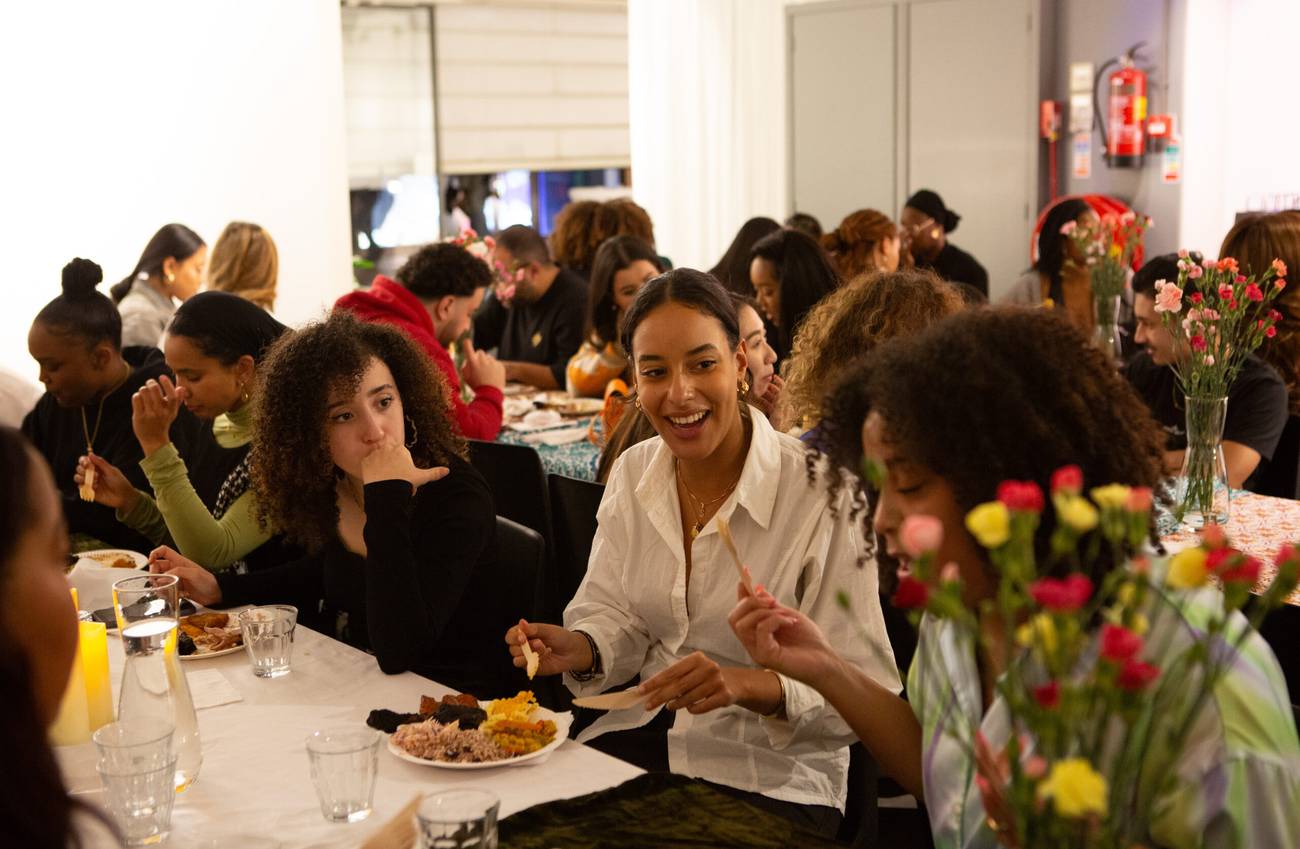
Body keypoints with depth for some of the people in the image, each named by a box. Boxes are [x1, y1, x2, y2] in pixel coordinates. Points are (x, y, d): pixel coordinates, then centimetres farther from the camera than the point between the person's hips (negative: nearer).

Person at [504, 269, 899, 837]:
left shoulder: (819, 492, -17)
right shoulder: (633, 472, 3)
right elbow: (618, 615, 10)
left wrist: (753, 686, -34)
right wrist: (580, 650, -12)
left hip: (777, 773, -5)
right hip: (650, 735, 5)